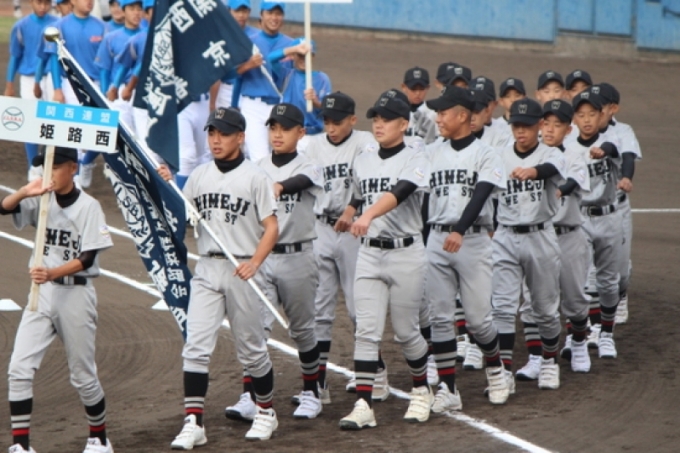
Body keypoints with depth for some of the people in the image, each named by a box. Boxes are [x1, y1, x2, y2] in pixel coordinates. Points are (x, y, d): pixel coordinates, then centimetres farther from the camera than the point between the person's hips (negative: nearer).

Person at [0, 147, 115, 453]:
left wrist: (52, 273, -30)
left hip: (76, 294, -4)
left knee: (83, 376, 7)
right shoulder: (41, 201, 3)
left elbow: (87, 259, -15)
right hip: (42, 293, 4)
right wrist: (26, 192, -31)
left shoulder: (88, 206, -9)